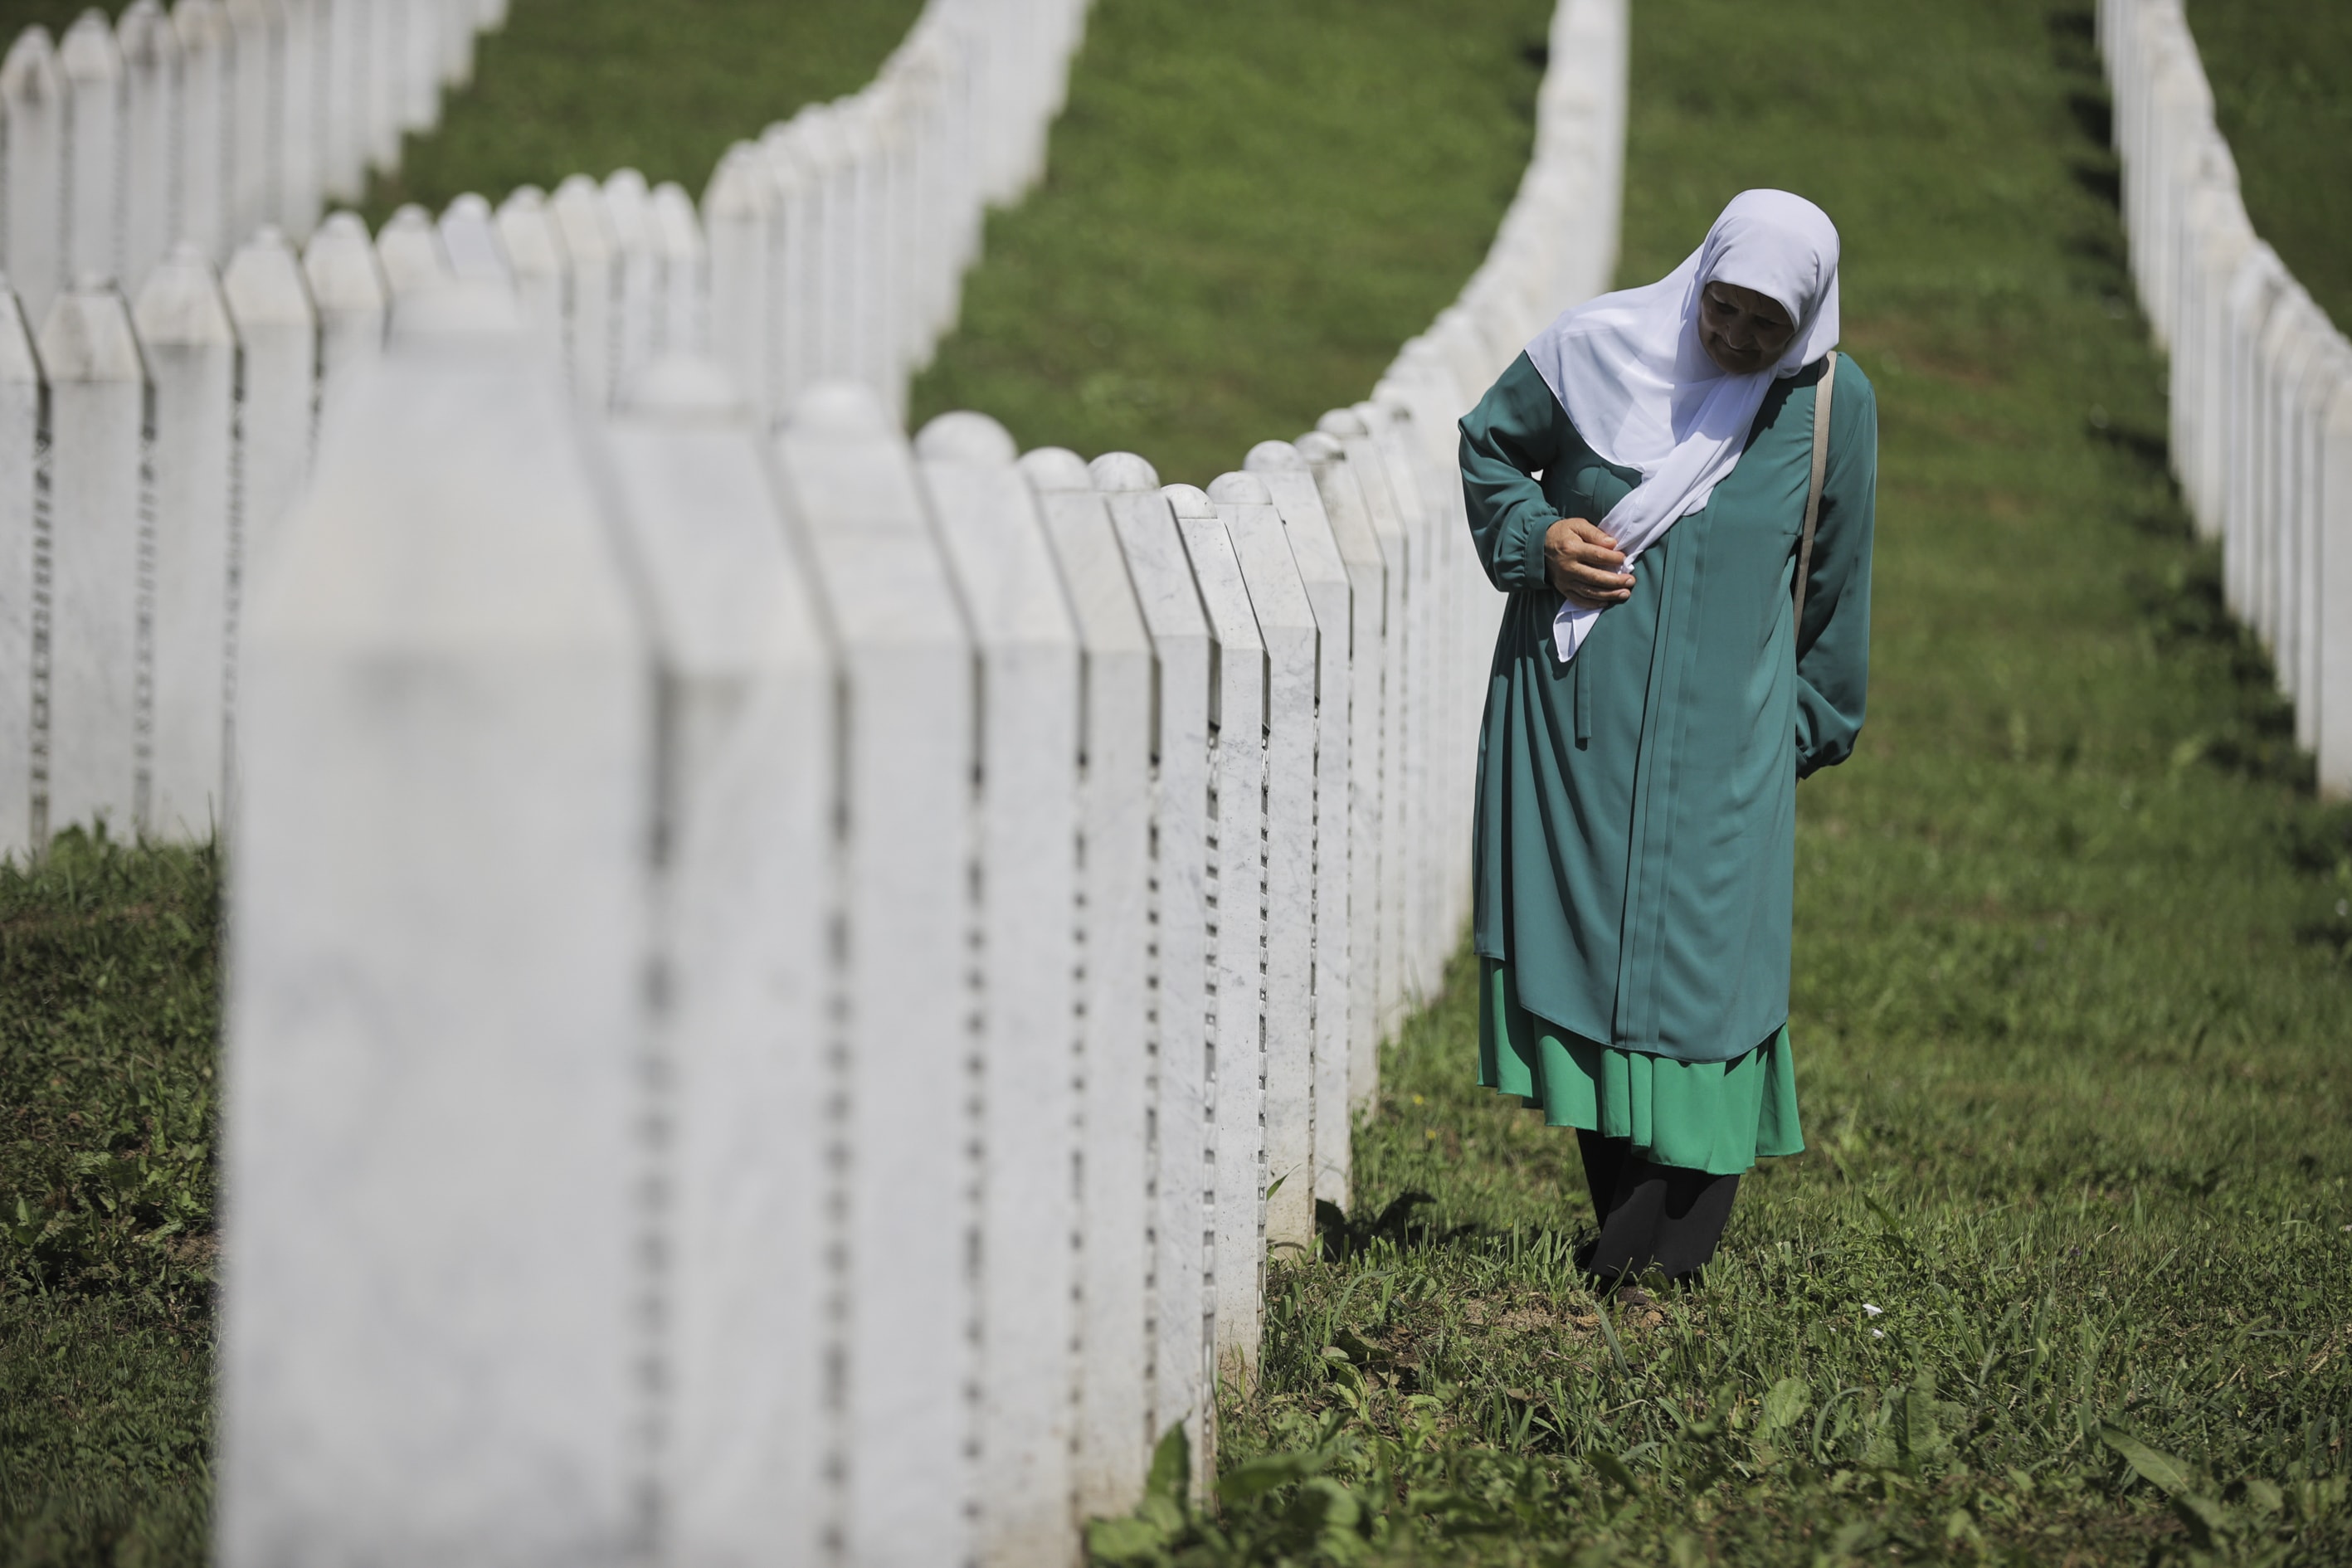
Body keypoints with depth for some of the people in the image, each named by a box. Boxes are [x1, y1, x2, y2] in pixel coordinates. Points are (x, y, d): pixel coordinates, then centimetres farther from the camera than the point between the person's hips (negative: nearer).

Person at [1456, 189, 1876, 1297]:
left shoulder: (1832, 406, -3)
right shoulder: (1599, 349, -6)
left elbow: (1835, 583, 10)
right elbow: (1486, 444, 10)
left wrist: (1815, 726, 17)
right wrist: (1533, 537, -8)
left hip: (1722, 736, -1)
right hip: (1573, 714, 1)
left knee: (1702, 952, -6)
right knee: (1576, 930, 1)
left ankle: (1669, 1241, -3)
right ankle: (1621, 1208, 9)